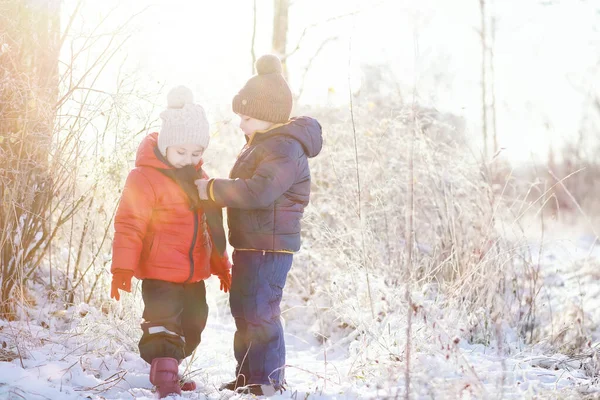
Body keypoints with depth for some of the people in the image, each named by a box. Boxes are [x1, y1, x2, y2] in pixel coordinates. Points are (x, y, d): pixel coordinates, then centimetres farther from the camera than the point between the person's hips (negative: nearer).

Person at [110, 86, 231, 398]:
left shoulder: (198, 179, 11)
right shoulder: (145, 178, -14)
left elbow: (211, 226, 21)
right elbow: (129, 225, -17)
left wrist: (220, 263, 24)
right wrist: (123, 267, -21)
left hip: (194, 275, 8)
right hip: (160, 275, -8)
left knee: (191, 327, 19)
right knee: (163, 329, -10)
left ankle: (170, 372, 35)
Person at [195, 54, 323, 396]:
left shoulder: (285, 149, -19)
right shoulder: (263, 143, 17)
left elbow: (259, 191, -31)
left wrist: (213, 189, -22)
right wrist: (216, 190, 11)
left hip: (270, 246, -11)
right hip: (250, 243, 11)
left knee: (259, 312, -11)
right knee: (244, 309, 18)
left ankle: (268, 383, -2)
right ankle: (247, 378, 30)